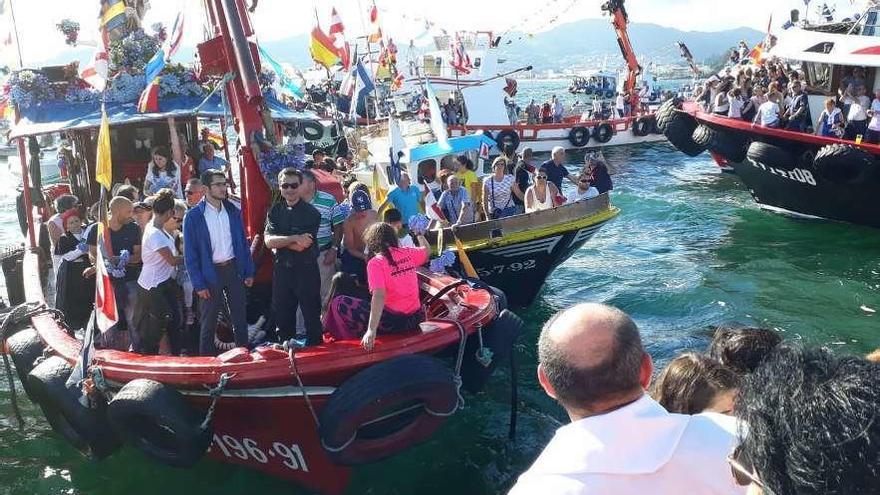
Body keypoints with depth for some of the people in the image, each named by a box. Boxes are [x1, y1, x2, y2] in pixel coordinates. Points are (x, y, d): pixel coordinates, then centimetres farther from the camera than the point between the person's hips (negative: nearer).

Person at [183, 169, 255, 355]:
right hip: (210, 272, -3)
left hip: (233, 268, 4)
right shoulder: (193, 216, -10)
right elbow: (190, 254, -8)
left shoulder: (233, 211, 3)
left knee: (240, 317, 12)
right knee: (208, 321, 8)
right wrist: (199, 284, -11)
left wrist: (249, 272, 4)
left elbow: (243, 243, 8)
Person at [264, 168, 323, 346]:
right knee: (282, 316, 14)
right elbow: (268, 241, -7)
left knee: (312, 315, 4)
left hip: (306, 270, -4)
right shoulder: (275, 211, 6)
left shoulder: (311, 213, -8)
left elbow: (301, 246, -16)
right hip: (282, 269, 5)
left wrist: (279, 241, -8)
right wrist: (295, 238, -17)